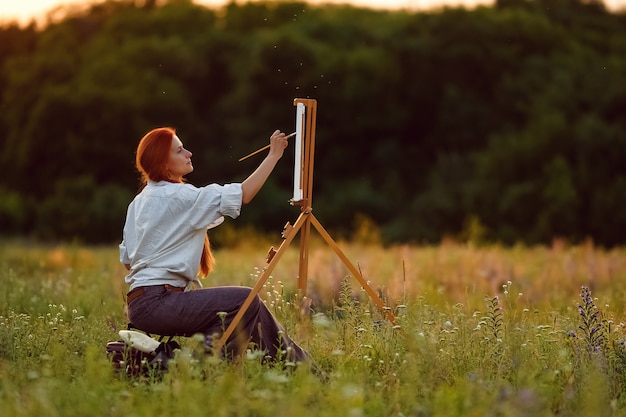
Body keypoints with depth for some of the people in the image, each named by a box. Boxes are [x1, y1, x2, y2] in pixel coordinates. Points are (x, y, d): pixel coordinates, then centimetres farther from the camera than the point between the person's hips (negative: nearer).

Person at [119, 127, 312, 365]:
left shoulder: (139, 201, 18)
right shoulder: (178, 196, -11)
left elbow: (126, 259, 21)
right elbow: (242, 195, -18)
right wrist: (273, 156, -12)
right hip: (155, 303, -10)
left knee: (248, 307, 8)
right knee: (245, 300, -18)